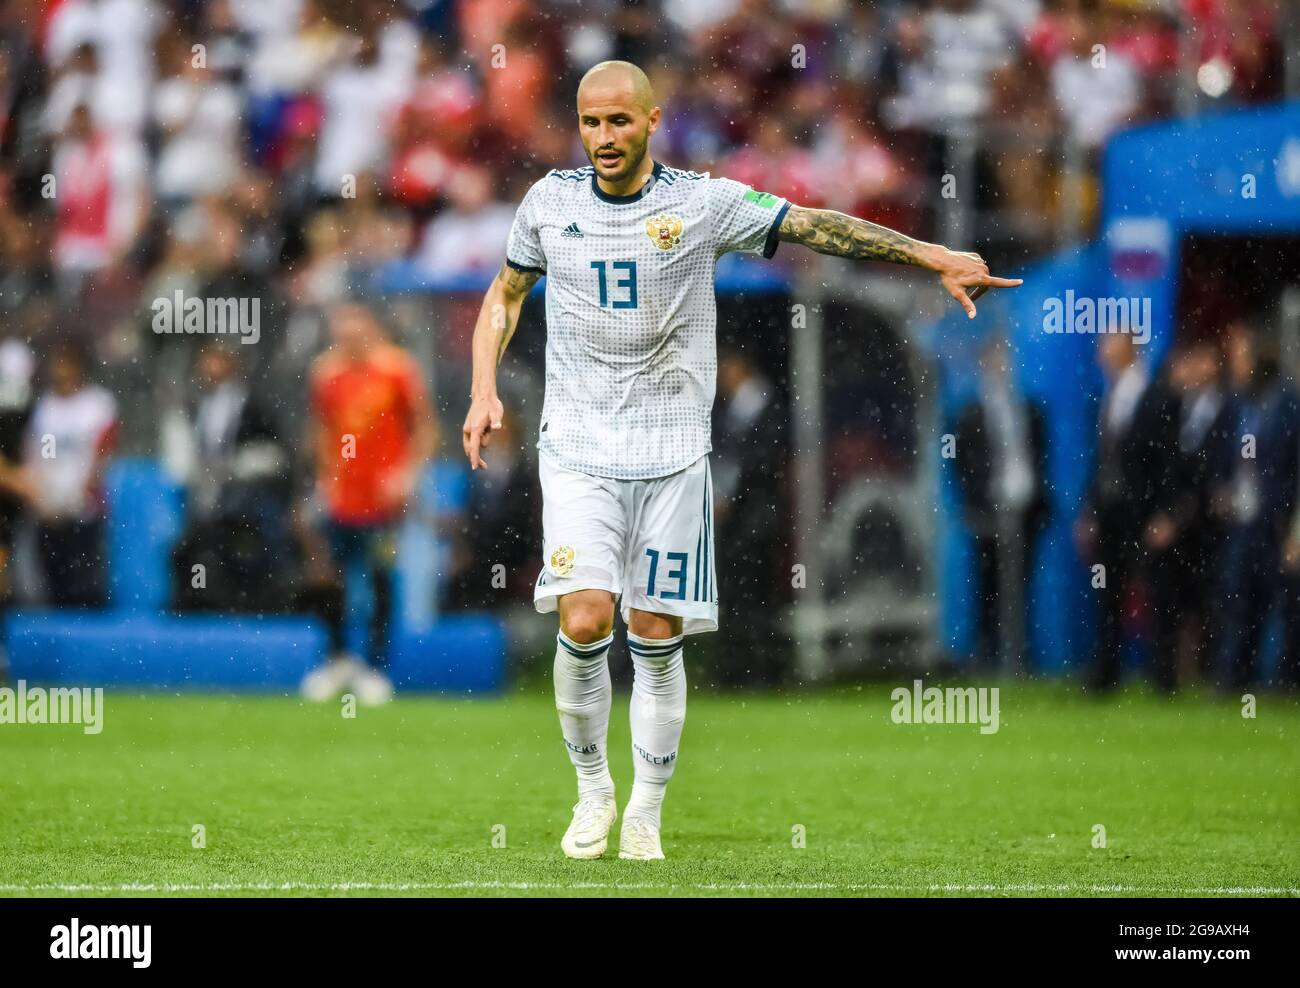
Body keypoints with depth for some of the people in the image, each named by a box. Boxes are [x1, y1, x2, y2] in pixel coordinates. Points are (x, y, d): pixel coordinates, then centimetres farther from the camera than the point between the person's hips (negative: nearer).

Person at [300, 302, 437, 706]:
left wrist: (408, 473, -12)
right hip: (340, 493, 3)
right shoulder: (325, 372, 3)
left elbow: (425, 428, -1)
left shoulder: (397, 369, -7)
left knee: (381, 582, 0)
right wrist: (324, 473, 7)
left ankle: (375, 668, 9)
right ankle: (338, 657, 23)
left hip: (384, 493, -3)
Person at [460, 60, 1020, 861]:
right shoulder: (551, 202, 3)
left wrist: (933, 256, -8)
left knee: (657, 638, 0)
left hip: (672, 454, 0)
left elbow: (816, 225, -2)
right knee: (584, 622, -16)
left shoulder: (703, 202, -3)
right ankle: (593, 789, 6)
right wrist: (484, 391, 6)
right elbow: (506, 294, 18)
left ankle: (647, 814, 15)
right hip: (577, 453, 0)